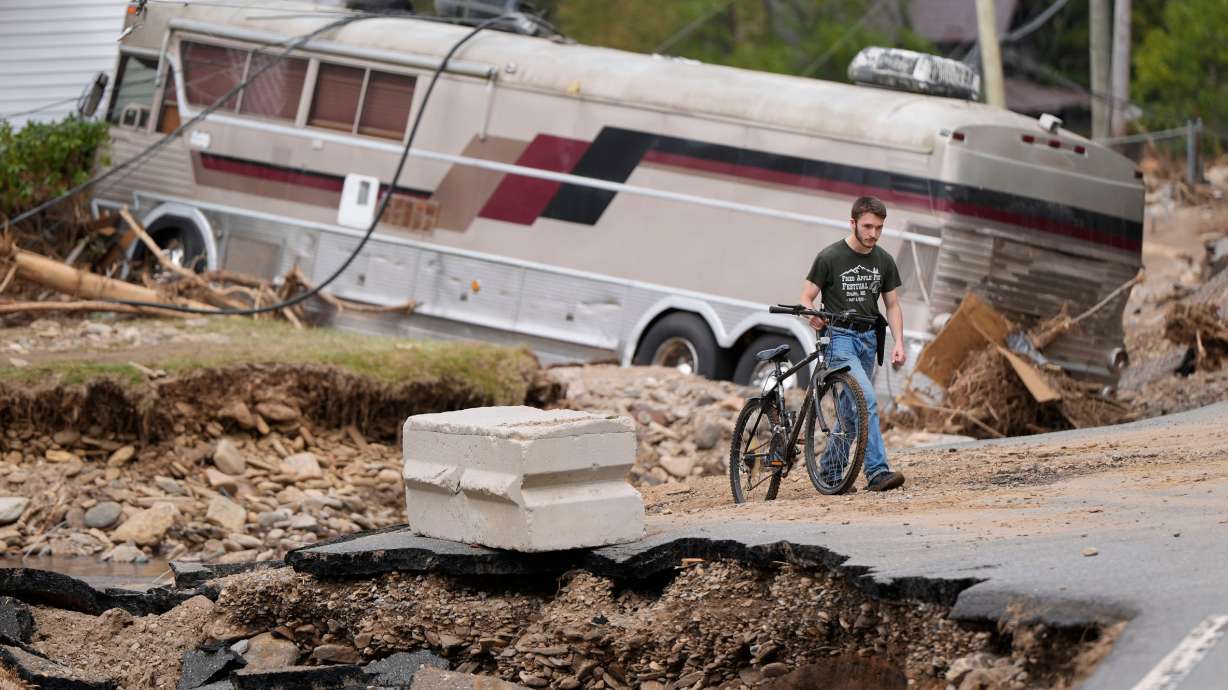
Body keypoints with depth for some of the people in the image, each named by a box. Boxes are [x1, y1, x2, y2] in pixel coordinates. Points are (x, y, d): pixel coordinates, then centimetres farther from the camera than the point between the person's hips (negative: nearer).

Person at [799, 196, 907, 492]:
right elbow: (807, 298, -5)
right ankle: (877, 472, -28)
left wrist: (899, 343, -2)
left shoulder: (884, 261, 7)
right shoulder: (830, 258, -8)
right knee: (867, 399, -22)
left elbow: (892, 306, 12)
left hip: (868, 338, 6)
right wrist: (813, 316, -28)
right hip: (839, 337, -6)